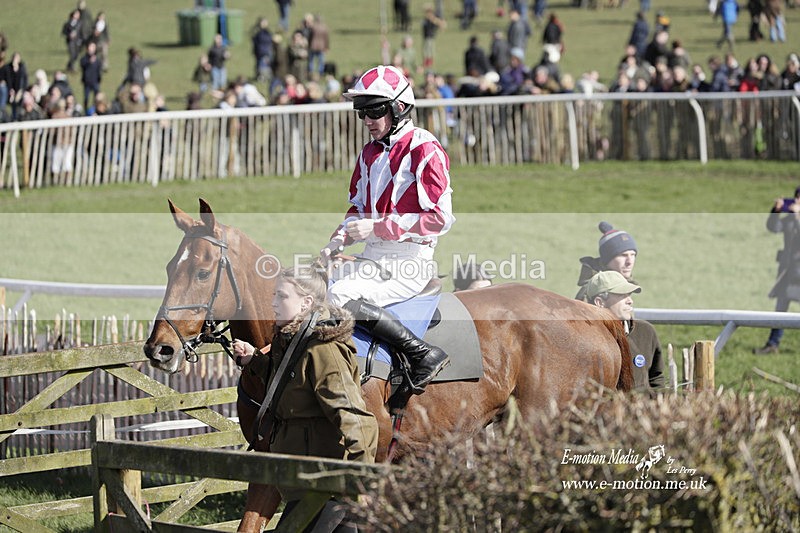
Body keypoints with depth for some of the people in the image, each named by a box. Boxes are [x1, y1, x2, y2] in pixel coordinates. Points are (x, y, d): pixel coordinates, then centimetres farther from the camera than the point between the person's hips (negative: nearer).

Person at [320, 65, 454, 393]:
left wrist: (377, 227, -18)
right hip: (373, 257, 9)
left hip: (410, 260, -9)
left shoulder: (424, 150, -11)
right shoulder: (370, 153, 15)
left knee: (341, 295, -28)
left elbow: (440, 218, -16)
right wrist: (339, 240, 2)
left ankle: (423, 354, -22)